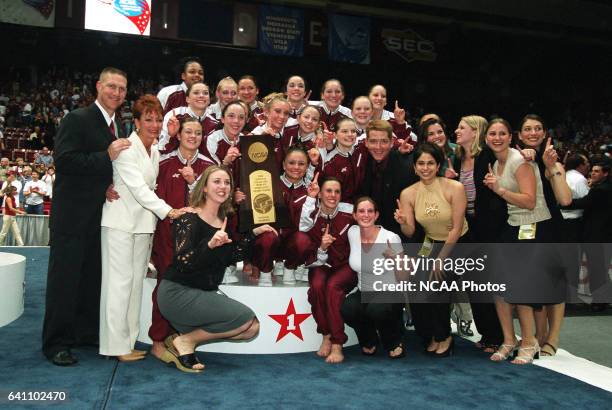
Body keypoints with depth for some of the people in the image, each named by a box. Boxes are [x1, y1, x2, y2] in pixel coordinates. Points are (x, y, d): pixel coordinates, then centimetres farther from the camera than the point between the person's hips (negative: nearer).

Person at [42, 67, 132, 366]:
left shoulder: (117, 127, 15)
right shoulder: (77, 119, -8)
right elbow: (64, 161, -19)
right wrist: (106, 156, -23)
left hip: (101, 215, 8)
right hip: (74, 215, -7)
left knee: (94, 277, 15)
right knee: (64, 278, -1)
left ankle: (86, 331, 28)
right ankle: (55, 342, 8)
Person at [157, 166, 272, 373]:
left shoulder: (224, 220, 9)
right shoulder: (189, 218, -15)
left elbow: (231, 258, 11)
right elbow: (183, 262, -25)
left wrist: (253, 233, 7)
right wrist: (210, 245, -41)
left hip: (206, 293, 8)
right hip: (178, 294, -8)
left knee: (252, 328, -2)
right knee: (246, 318, -18)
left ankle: (182, 343, 2)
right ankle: (185, 341, -3)